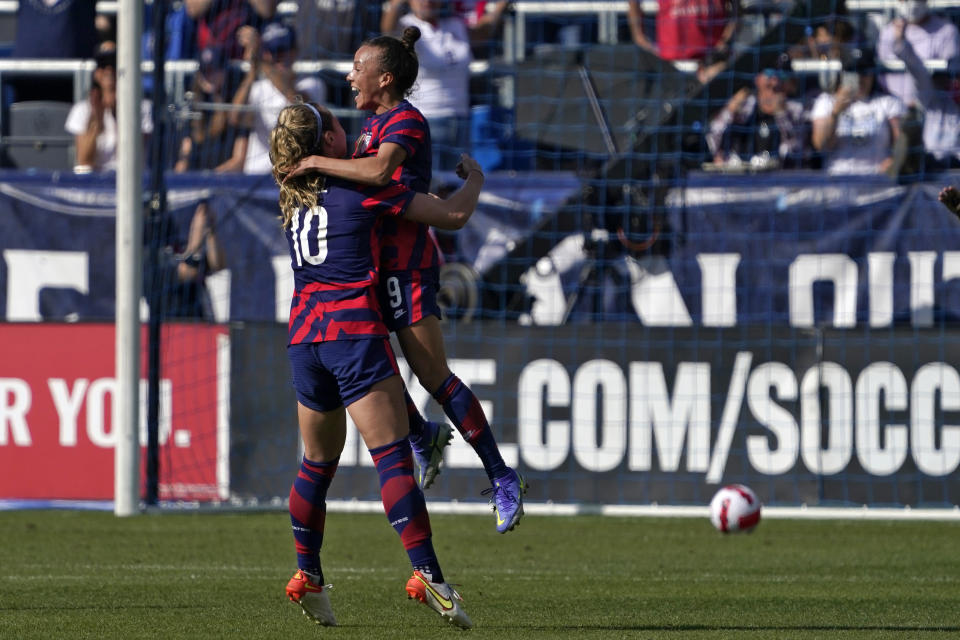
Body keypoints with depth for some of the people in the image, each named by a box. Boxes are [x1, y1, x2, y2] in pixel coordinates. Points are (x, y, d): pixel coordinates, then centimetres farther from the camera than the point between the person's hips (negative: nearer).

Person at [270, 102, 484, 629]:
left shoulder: (293, 195, 13)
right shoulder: (363, 189, -4)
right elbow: (454, 214, 1)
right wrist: (474, 179, 20)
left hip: (304, 337, 6)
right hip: (355, 332, -6)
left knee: (318, 462, 18)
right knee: (392, 457, -12)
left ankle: (306, 576, 20)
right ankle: (426, 574, -22)